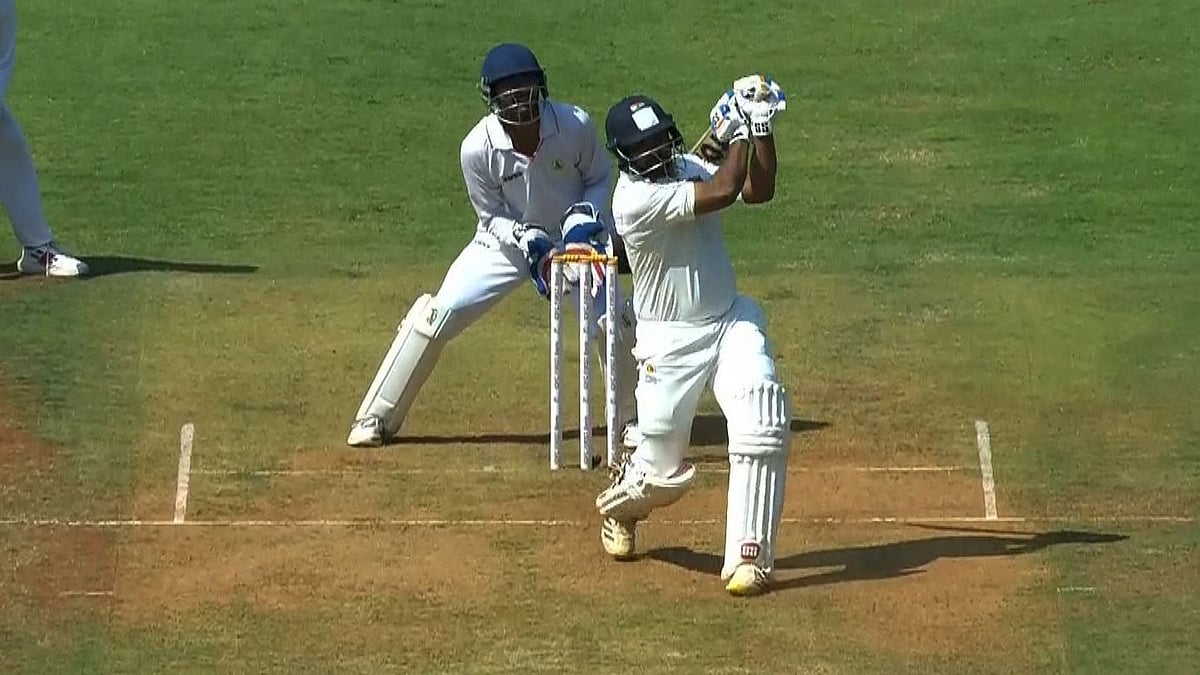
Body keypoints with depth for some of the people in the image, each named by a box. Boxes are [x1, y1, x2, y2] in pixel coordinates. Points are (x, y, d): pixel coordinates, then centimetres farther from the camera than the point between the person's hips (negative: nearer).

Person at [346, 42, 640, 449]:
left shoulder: (575, 126, -24)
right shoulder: (478, 148, -25)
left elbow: (600, 178, -4)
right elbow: (492, 214, -10)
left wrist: (585, 215, -23)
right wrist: (529, 241, -27)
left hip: (573, 237, 0)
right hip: (508, 238, 0)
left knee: (614, 321, -12)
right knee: (440, 315, -10)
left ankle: (633, 417, 16)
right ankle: (378, 416, 4)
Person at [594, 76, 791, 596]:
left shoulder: (687, 166, 3)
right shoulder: (633, 199, -22)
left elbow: (757, 191, -4)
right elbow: (723, 192, -27)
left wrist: (762, 129, -14)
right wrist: (740, 130, -17)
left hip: (732, 323, 5)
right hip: (671, 341, -5)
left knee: (762, 427, -18)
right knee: (661, 467, 3)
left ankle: (748, 556, -12)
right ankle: (619, 507, 42)